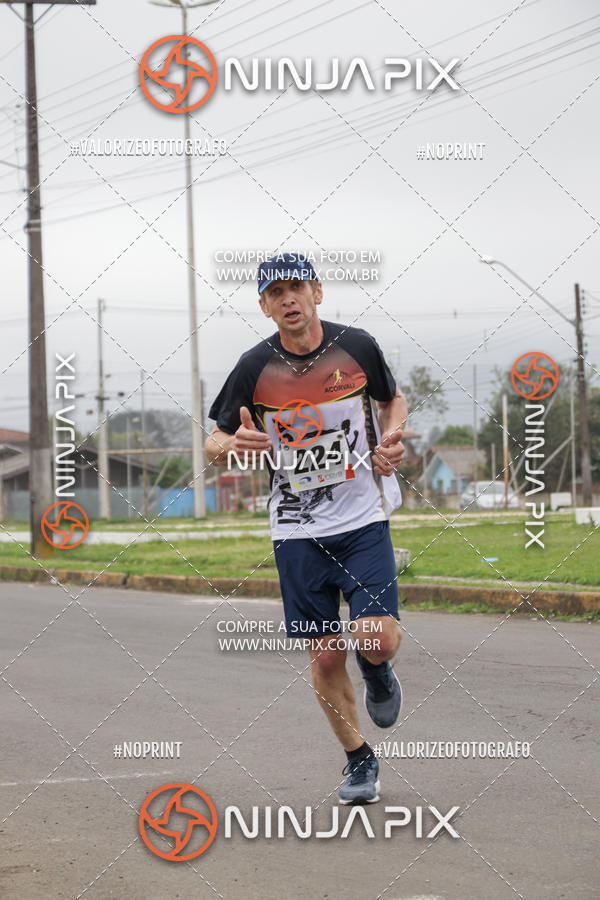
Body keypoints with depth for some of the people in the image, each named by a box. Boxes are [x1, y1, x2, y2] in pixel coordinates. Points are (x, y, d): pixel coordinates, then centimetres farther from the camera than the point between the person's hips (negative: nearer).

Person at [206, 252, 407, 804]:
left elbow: (392, 400, 16)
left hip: (365, 520, -1)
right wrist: (233, 445, -20)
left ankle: (378, 672, 21)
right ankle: (360, 763, 23)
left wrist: (392, 439, -5)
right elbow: (214, 444, 4)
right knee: (326, 656, 2)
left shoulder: (357, 346, -4)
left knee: (377, 640, -17)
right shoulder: (255, 368, -5)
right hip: (298, 530, 1)